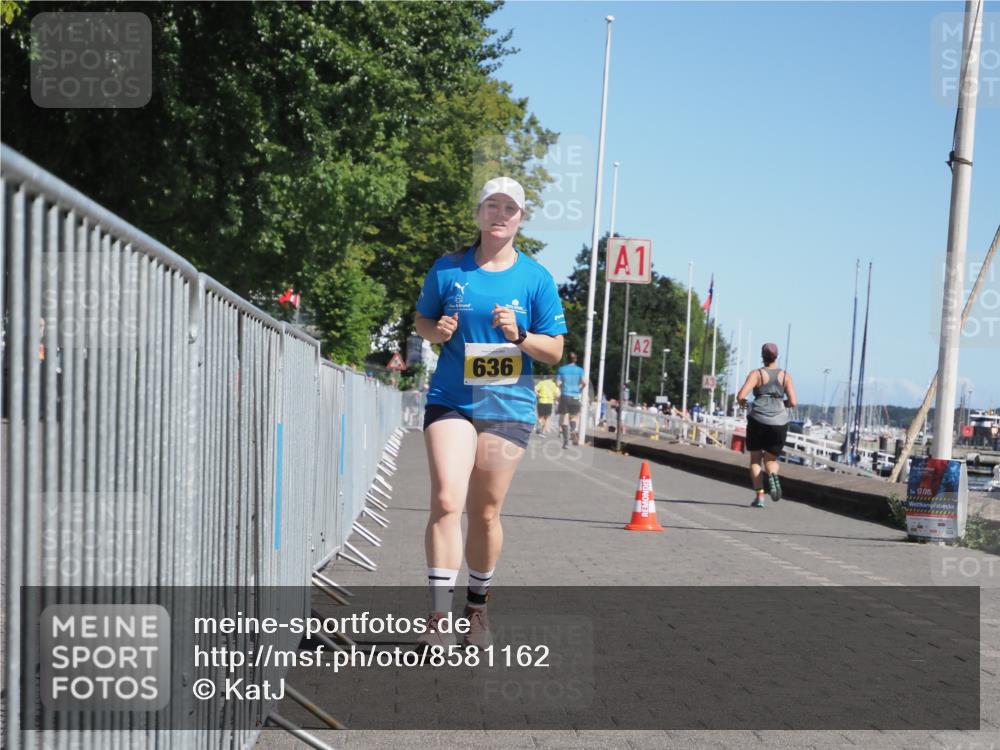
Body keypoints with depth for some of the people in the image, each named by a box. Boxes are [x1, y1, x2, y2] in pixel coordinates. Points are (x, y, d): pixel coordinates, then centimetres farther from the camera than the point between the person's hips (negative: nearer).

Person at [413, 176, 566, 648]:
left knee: (485, 514, 8)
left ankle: (477, 608, 27)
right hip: (451, 402, 0)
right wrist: (437, 330, -8)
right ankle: (439, 614, -13)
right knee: (447, 502, -16)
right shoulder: (448, 269, 2)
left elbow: (554, 351, 3)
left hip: (508, 408, 1)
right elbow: (421, 320, 15)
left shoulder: (536, 278, 1)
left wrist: (519, 336, -16)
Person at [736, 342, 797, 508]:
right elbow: (793, 403, -1)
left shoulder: (756, 374, -1)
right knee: (771, 460, 16)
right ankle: (772, 474, -20)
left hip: (758, 420, -1)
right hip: (779, 423, 2)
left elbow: (740, 396, -11)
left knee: (755, 459, 15)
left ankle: (759, 496, 1)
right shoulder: (786, 376, 5)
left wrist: (742, 402, 11)